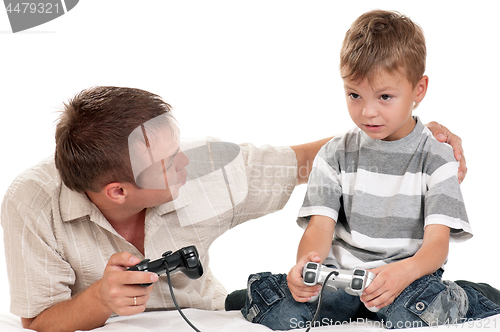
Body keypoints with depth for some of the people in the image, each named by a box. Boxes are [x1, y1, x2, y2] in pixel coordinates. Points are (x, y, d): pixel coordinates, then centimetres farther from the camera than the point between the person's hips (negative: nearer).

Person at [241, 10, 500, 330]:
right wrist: (306, 263, -30)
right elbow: (320, 226, -4)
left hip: (408, 281, 0)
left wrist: (405, 271, -36)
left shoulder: (436, 159, -1)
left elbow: (437, 243, -11)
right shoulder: (336, 155, 6)